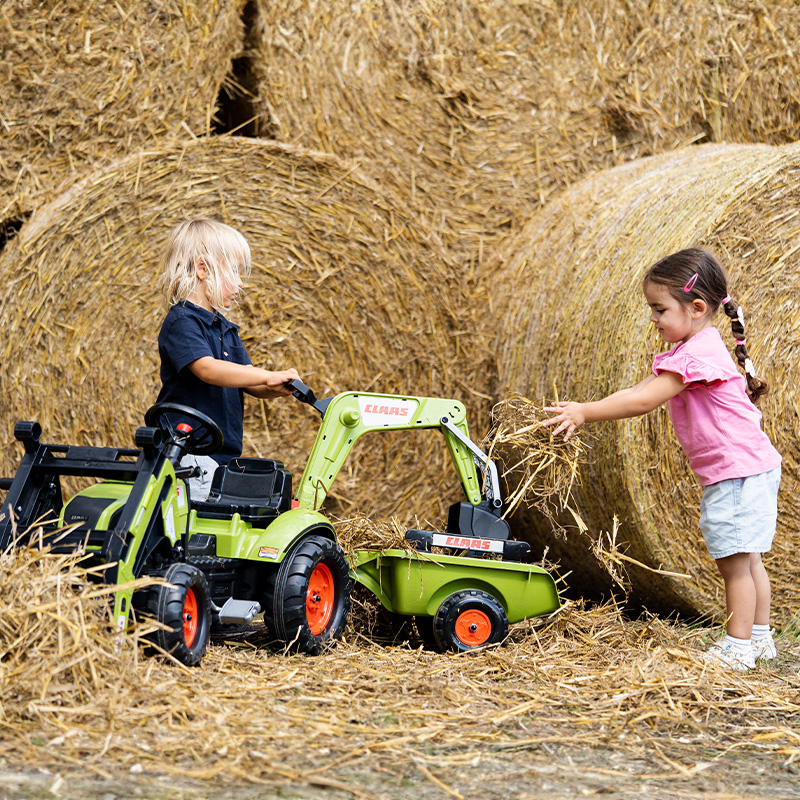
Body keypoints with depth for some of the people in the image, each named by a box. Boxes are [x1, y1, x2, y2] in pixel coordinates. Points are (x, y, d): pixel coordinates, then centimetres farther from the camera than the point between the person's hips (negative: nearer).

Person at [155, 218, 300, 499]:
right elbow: (208, 370, -26)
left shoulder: (227, 330, 19)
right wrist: (268, 377, -29)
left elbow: (251, 386, 14)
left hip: (224, 453, 9)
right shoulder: (181, 322, -11)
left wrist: (281, 387, -8)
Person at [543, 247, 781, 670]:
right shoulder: (685, 352, 14)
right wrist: (582, 411, 1)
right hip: (727, 474, 11)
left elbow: (643, 401, -25)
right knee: (745, 559, 18)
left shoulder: (699, 353, -20)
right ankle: (759, 636, 28)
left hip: (741, 471, -11)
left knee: (734, 561, -5)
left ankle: (737, 647, 2)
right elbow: (638, 392, 10)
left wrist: (585, 413, -21)